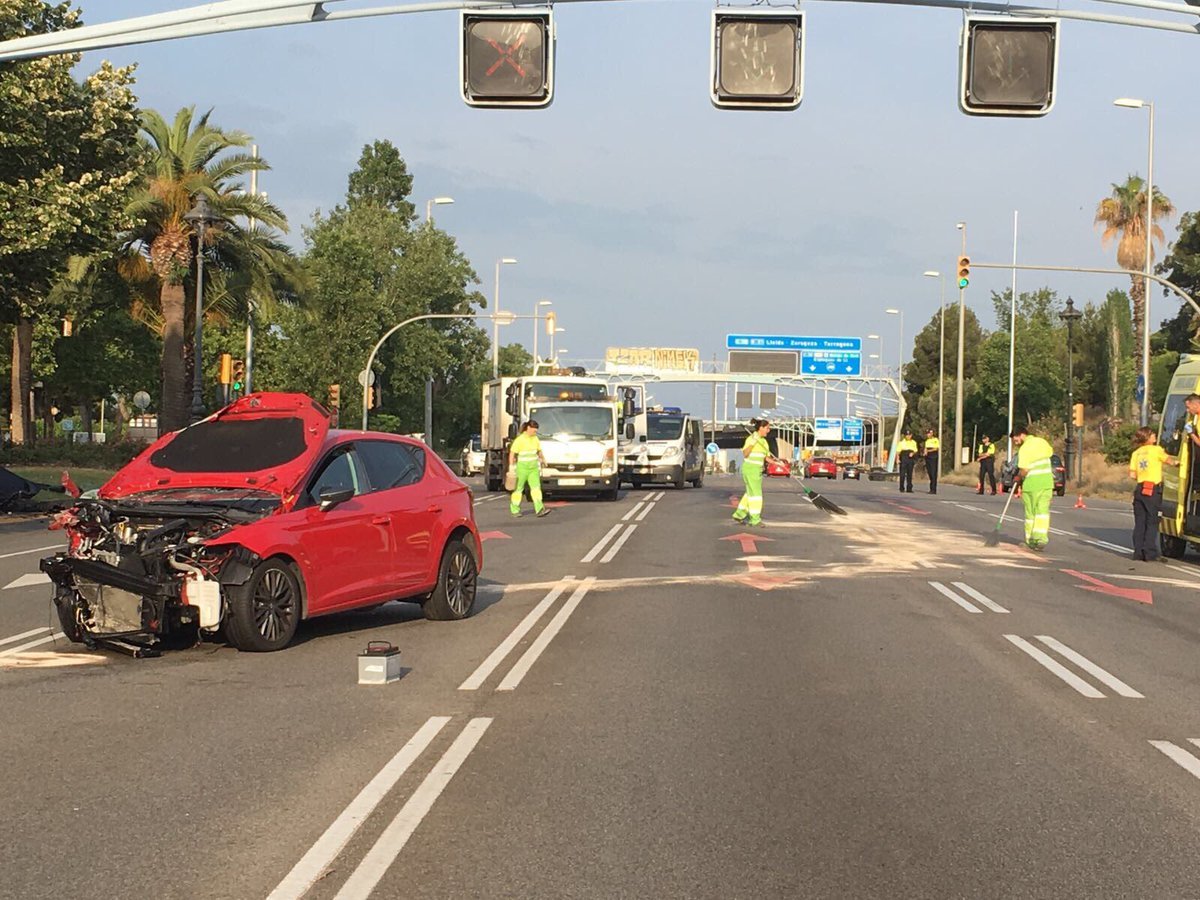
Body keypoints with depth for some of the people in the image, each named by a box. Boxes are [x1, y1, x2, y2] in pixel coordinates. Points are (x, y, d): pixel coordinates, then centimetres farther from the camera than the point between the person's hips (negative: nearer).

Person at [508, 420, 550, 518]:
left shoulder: (535, 439, 7)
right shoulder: (520, 439, -11)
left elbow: (539, 451, 22)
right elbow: (512, 454, -11)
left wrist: (543, 459, 26)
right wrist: (511, 467, -14)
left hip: (533, 467, 5)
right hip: (522, 467, -5)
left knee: (536, 487, -9)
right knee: (518, 489, 5)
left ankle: (539, 509, -17)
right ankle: (515, 511, 16)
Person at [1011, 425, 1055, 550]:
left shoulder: (1024, 449, -16)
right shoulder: (1042, 442, 6)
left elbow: (1024, 470, -20)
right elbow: (1050, 453, 26)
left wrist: (1018, 478, -1)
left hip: (1032, 483, -5)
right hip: (1047, 480, 5)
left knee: (1031, 513, 8)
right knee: (1043, 511, 2)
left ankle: (1031, 540, 15)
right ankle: (1041, 538, -12)